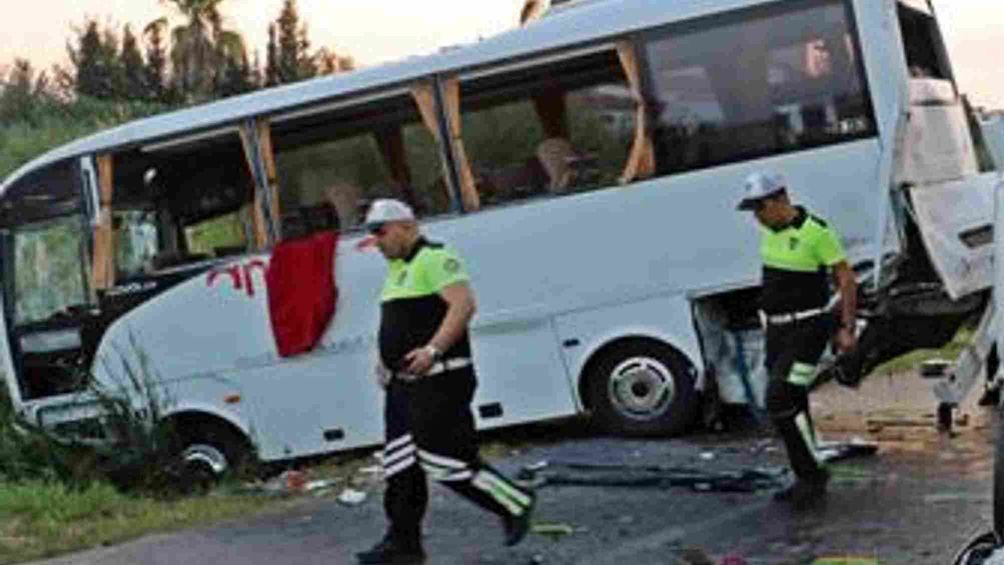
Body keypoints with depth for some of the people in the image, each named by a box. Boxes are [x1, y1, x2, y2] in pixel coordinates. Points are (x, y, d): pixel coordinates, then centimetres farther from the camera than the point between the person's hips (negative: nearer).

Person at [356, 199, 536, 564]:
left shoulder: (434, 259, -11)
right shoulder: (397, 269, 19)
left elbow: (464, 304, -23)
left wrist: (432, 349, -30)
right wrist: (386, 359, 15)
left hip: (438, 380, -10)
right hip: (404, 384, 10)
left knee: (445, 461, -9)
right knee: (400, 466, 8)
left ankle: (515, 505, 7)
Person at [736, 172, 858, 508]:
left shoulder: (816, 231, -15)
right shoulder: (767, 230, 7)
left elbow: (846, 279, -11)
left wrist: (847, 328, -13)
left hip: (807, 328, -8)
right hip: (777, 329, 8)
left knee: (780, 401, -16)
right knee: (791, 405, 10)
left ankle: (812, 473, -4)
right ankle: (807, 480, 20)